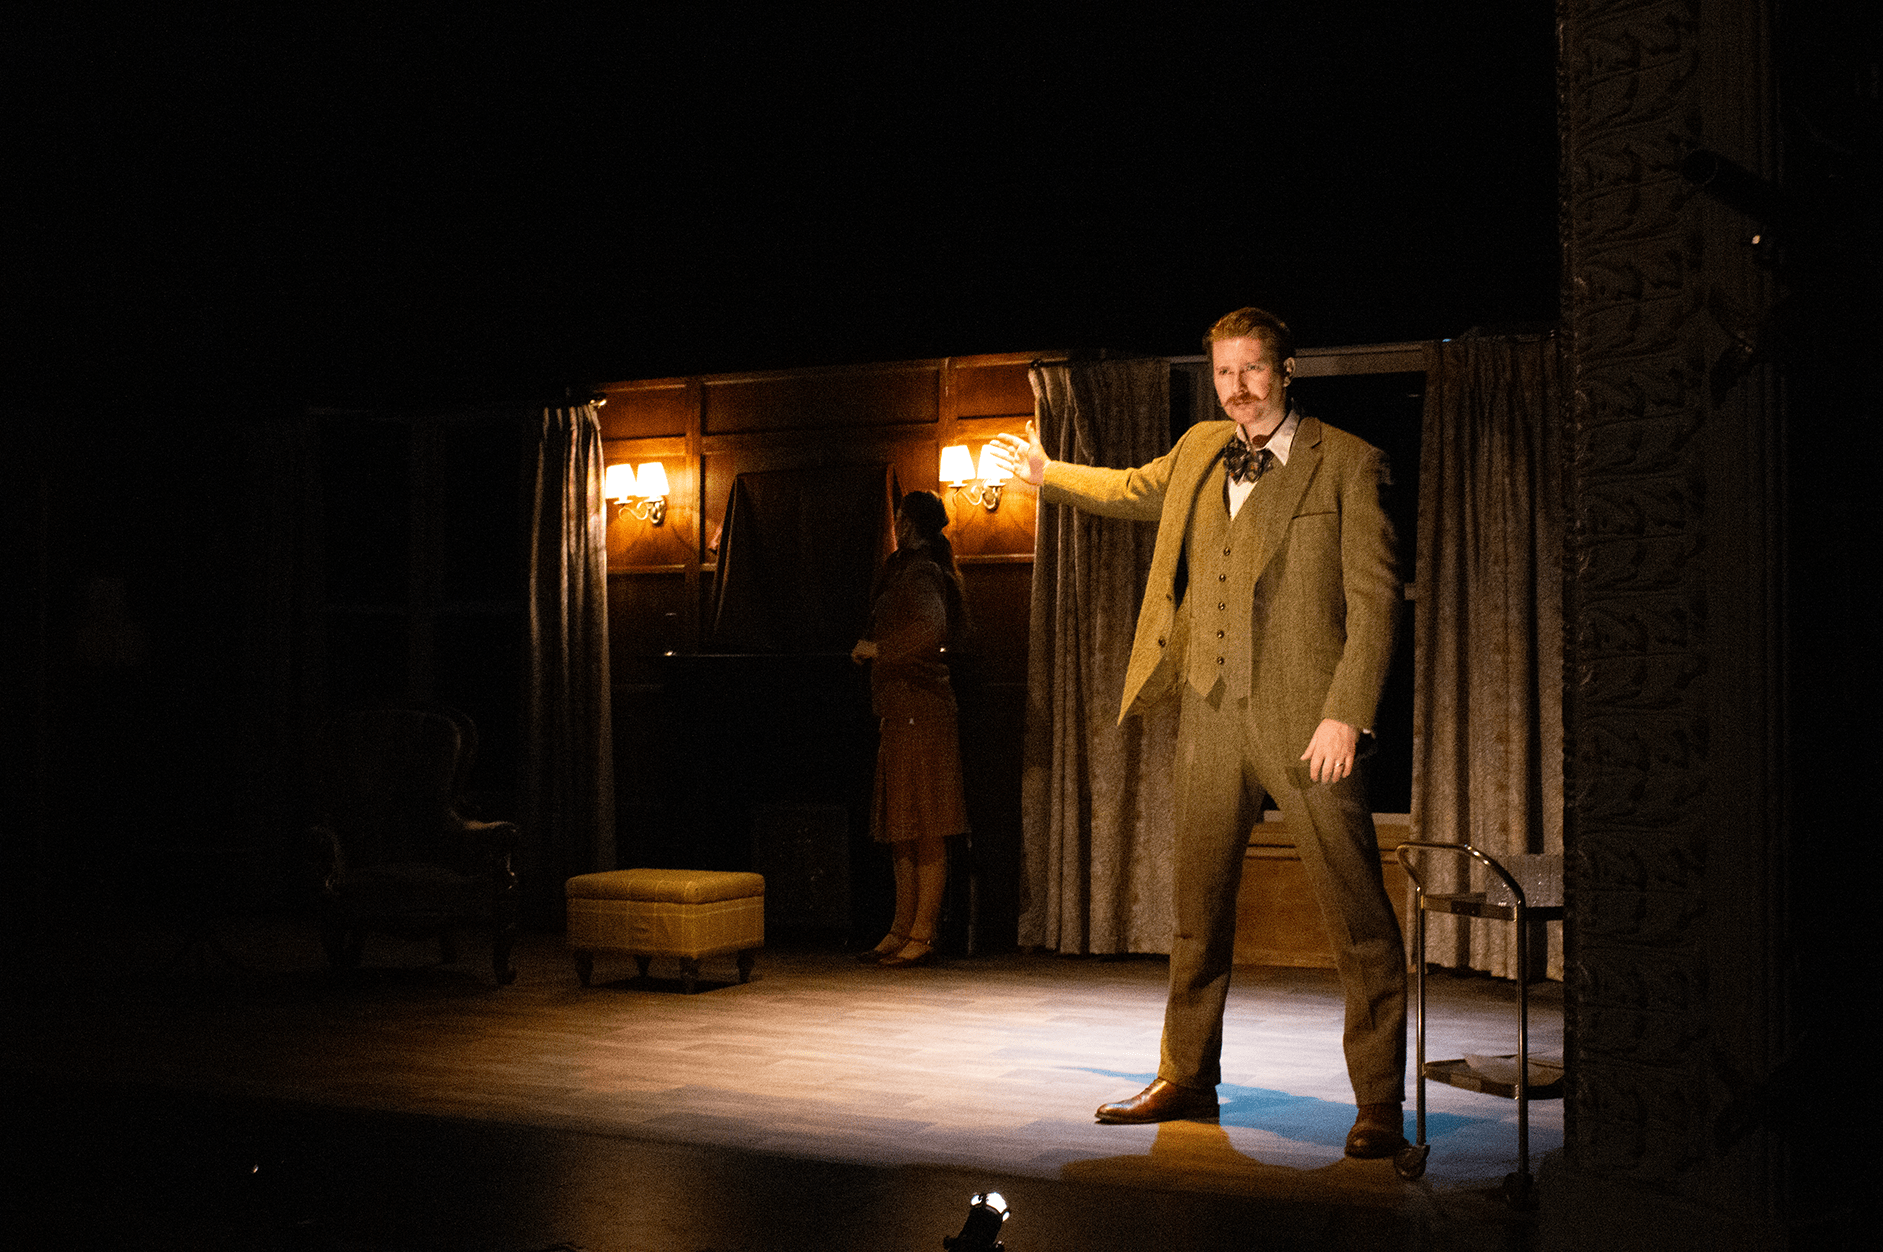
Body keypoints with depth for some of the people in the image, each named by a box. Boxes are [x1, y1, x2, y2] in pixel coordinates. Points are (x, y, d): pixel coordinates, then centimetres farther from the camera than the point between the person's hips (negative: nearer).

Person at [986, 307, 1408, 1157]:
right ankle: (1187, 1079, 26)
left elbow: (1374, 599, -7)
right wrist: (1047, 474, 46)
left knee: (1359, 919, -6)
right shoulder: (1198, 452, 14)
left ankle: (1379, 1108, 2)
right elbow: (1135, 490, 37)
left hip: (1305, 719, -5)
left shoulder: (1346, 464, -3)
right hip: (1211, 713, 6)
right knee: (1197, 906, 13)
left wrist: (1345, 714, -15)